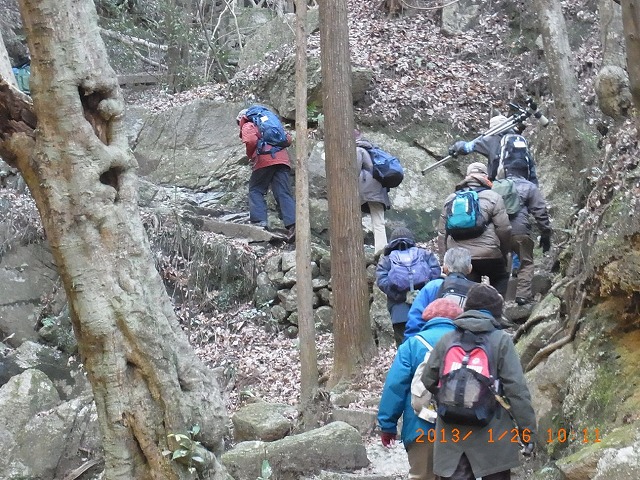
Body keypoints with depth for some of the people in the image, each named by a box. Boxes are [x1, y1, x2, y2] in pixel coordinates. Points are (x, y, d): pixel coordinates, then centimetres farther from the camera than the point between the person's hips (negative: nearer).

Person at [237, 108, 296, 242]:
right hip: (283, 159, 5)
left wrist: (250, 156, 4)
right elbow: (288, 139, 22)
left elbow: (251, 141, -11)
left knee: (256, 191, 8)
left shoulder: (247, 126, 11)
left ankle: (260, 221, -7)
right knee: (284, 193, -1)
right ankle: (292, 224, -17)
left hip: (264, 161, -5)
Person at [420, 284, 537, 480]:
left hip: (452, 436, 3)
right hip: (492, 435, -3)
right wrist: (527, 430, -5)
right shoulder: (501, 340, -5)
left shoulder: (446, 340, 5)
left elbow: (428, 381, 8)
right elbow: (517, 389, -10)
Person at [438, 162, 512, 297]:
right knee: (501, 278, 19)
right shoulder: (493, 197, -1)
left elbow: (442, 232, 14)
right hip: (488, 255, -3)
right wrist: (506, 252, 10)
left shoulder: (451, 199, 12)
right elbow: (504, 229, -5)